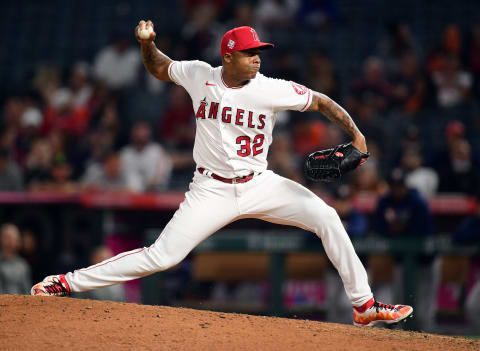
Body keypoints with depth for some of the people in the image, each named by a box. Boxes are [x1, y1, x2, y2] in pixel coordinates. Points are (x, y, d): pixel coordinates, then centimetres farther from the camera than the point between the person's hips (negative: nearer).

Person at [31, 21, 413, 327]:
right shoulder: (199, 75, -5)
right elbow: (159, 67, 14)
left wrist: (354, 132, -16)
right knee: (162, 256, -11)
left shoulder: (271, 90, -10)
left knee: (326, 218, -16)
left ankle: (364, 305, -7)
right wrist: (147, 43, -6)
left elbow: (320, 101, -2)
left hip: (259, 186, 1)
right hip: (212, 189, -1)